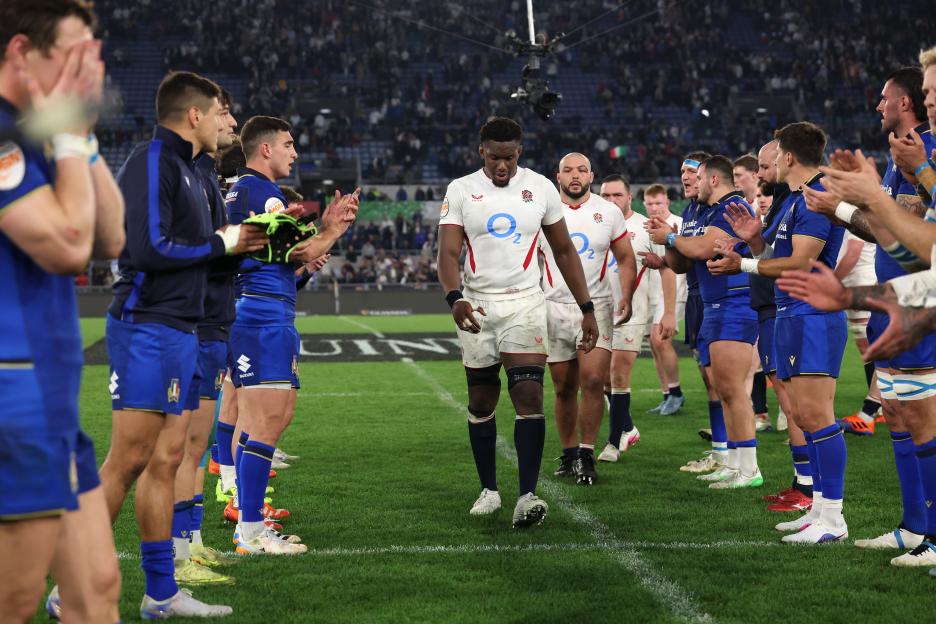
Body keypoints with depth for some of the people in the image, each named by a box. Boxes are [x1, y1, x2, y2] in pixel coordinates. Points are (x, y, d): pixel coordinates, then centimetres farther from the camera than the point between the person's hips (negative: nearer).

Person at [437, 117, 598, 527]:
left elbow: (563, 251, 9)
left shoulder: (540, 188, 2)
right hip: (477, 307, 1)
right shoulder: (461, 190, -1)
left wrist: (587, 308, 6)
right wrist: (455, 299, -30)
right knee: (481, 403, 8)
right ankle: (488, 490, 22)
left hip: (524, 304, -1)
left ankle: (527, 496, -16)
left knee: (529, 396, -13)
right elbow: (447, 252, -10)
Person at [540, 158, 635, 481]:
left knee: (593, 380, -16)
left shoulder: (609, 212, 4)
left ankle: (586, 455, -7)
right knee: (564, 388, 6)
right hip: (554, 308, 1)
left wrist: (626, 298, -1)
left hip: (596, 307, -1)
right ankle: (569, 454, 20)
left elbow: (626, 259, 12)